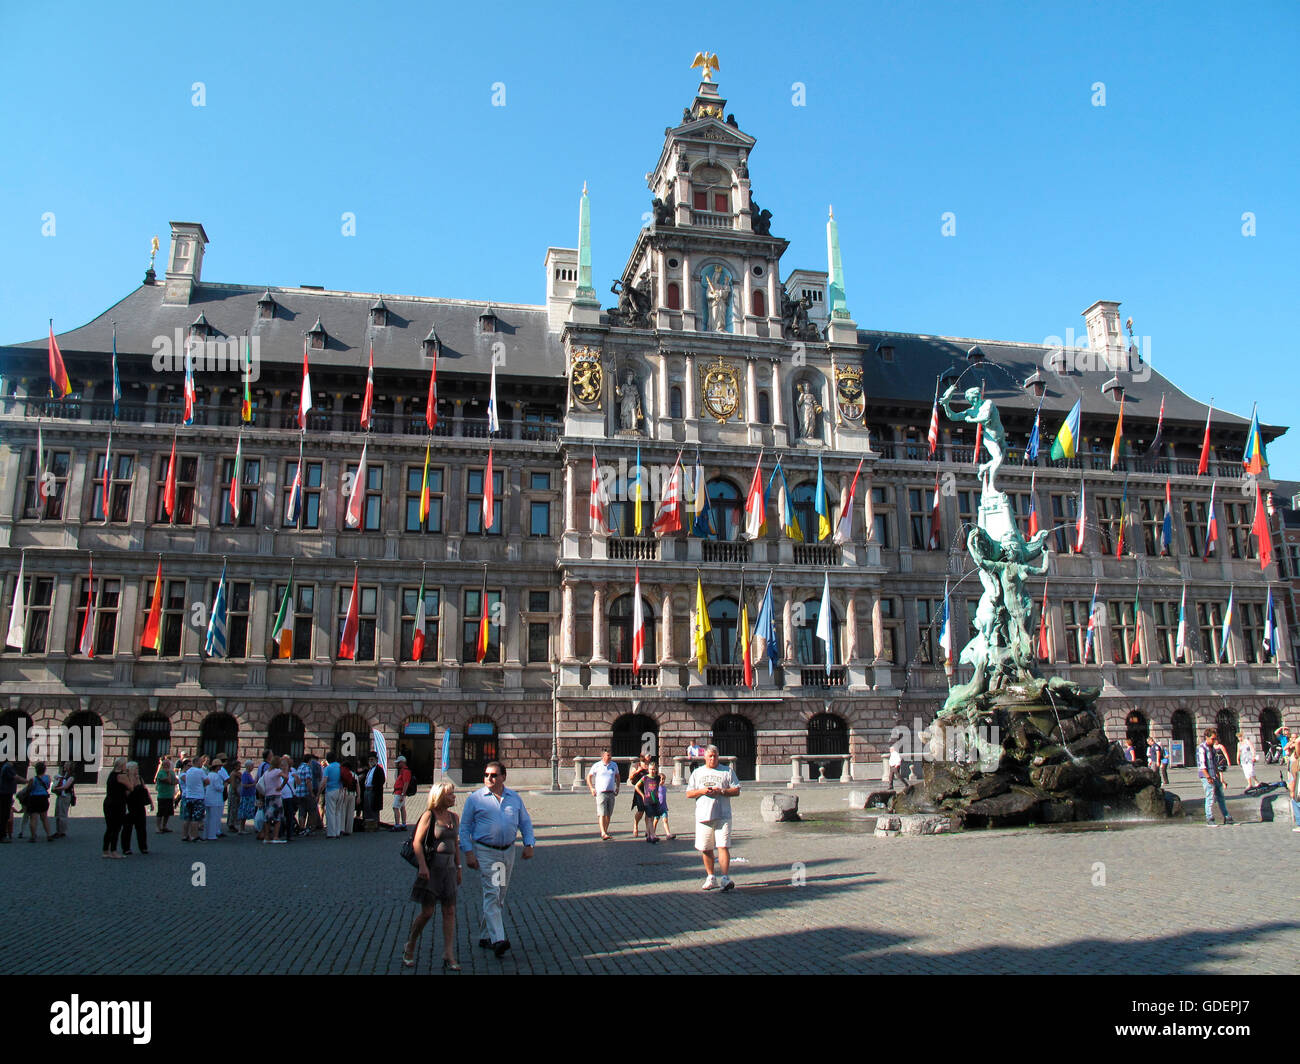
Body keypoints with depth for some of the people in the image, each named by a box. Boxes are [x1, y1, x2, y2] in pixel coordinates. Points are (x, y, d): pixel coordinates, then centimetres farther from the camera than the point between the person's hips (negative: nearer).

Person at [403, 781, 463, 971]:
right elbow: (417, 842, -11)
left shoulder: (454, 818, 11)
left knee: (450, 912, 0)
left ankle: (449, 957, 2)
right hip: (431, 868, -6)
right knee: (427, 912, -1)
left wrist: (458, 867, 16)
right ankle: (409, 947, 24)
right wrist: (422, 866, -20)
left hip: (448, 868, 6)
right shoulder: (429, 816, -7)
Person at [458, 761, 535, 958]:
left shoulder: (514, 798, 9)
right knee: (492, 893, -14)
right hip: (485, 852, -4)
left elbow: (525, 822, 14)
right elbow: (464, 827, 1)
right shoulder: (475, 799, -1)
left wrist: (529, 844, 2)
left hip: (508, 851, 5)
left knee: (500, 896, 11)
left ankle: (485, 936, 24)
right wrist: (468, 852, -8)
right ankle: (497, 939, -20)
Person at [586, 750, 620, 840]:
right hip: (601, 792, -4)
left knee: (609, 814, 8)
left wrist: (617, 787, 14)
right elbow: (589, 776, 8)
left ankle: (605, 831, 19)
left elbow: (617, 776, 25)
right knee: (602, 814, -12)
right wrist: (591, 788, -2)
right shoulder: (597, 766, -1)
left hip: (611, 793, 4)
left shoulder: (614, 765, 10)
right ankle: (603, 834, -18)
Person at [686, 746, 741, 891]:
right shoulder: (697, 773, 15)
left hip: (722, 815, -2)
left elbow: (736, 790, 4)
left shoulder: (727, 771, 9)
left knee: (723, 846, -12)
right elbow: (688, 793, 11)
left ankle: (724, 877, -11)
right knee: (705, 849, 6)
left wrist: (721, 791, -11)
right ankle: (711, 878, 18)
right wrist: (702, 791, -7)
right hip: (703, 816, 3)